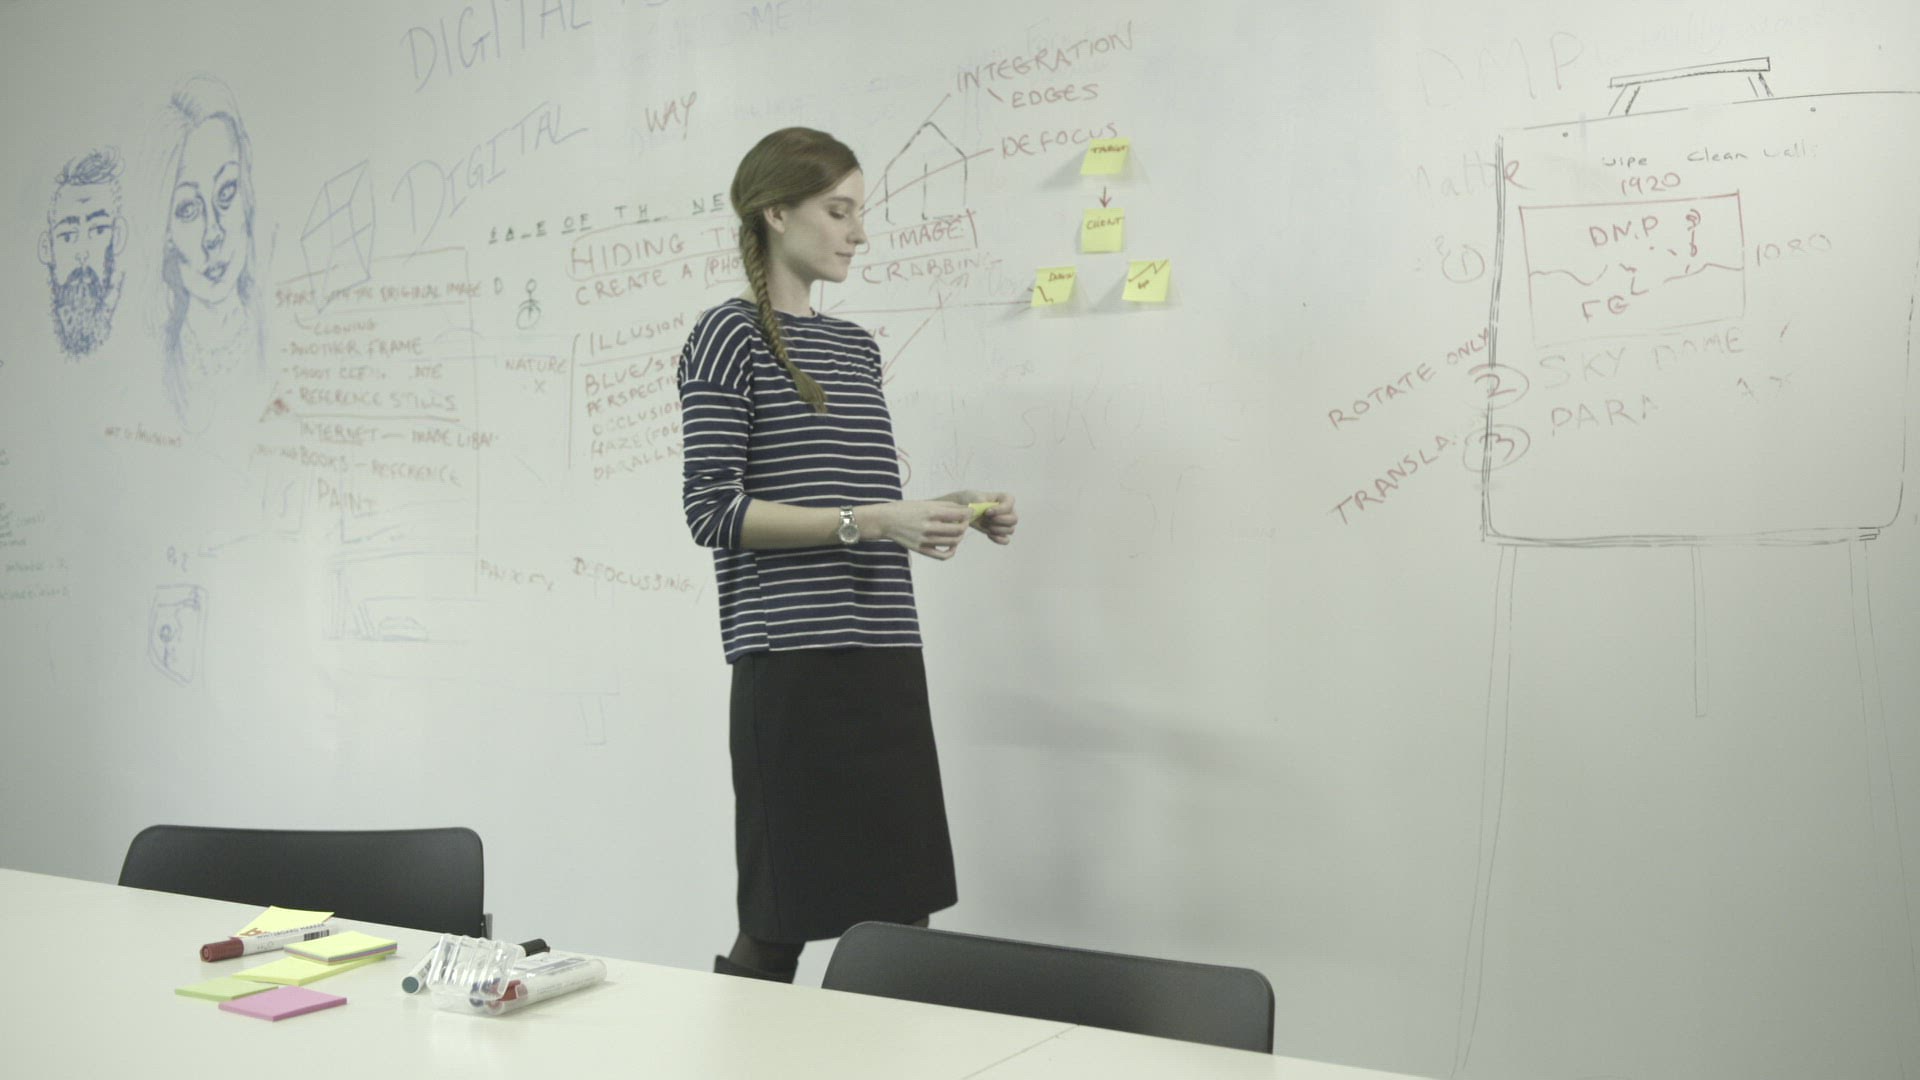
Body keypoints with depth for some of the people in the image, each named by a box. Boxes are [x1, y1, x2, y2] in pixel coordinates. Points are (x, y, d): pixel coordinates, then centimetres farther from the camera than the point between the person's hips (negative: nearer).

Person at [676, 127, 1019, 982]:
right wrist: (867, 522, -19)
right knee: (781, 926, -2)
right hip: (793, 657, -7)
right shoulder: (729, 337, -3)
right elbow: (713, 510, -12)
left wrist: (947, 514, 7)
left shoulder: (856, 347, 18)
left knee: (901, 917, 7)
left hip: (885, 655, 7)